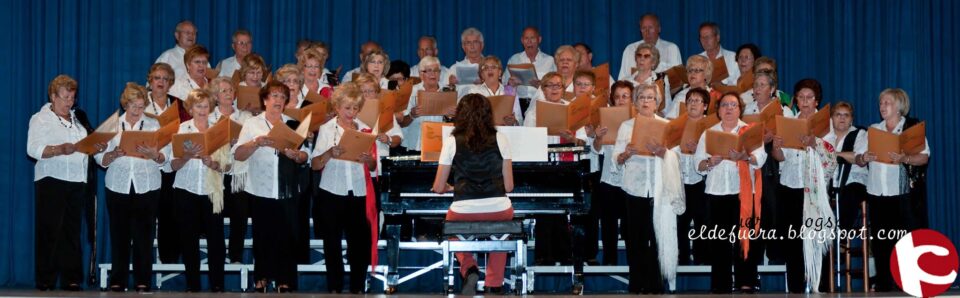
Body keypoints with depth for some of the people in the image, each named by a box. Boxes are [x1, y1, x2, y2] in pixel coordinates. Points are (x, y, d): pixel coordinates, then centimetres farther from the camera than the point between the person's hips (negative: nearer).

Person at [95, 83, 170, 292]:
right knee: (119, 234, 1)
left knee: (144, 235, -3)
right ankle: (117, 281, 7)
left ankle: (143, 281, 2)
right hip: (118, 186, 1)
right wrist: (114, 154, -14)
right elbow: (101, 159, 5)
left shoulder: (154, 125, 10)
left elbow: (164, 156, 0)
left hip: (146, 187, 0)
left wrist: (153, 154, -20)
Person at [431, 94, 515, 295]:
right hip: (499, 211, 1)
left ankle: (469, 270, 7)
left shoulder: (452, 141, 2)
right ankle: (494, 286, 25)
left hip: (463, 213, -1)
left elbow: (438, 188, 7)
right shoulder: (500, 139, 4)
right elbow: (509, 186, 7)